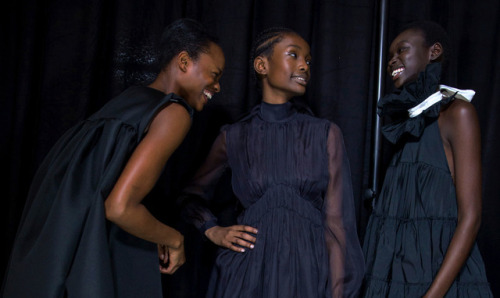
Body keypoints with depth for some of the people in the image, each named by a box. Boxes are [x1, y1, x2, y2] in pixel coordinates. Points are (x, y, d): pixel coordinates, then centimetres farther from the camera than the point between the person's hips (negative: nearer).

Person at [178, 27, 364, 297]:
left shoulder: (326, 134, 2)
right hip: (246, 274, 0)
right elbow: (192, 196, 19)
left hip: (308, 274, 0)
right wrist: (214, 231, 1)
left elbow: (337, 223, -1)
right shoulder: (234, 137, 3)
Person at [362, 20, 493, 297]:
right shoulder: (406, 122, 12)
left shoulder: (457, 112, -8)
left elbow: (470, 217, -14)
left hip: (439, 275, -6)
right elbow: (396, 208, 11)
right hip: (394, 274, 6)